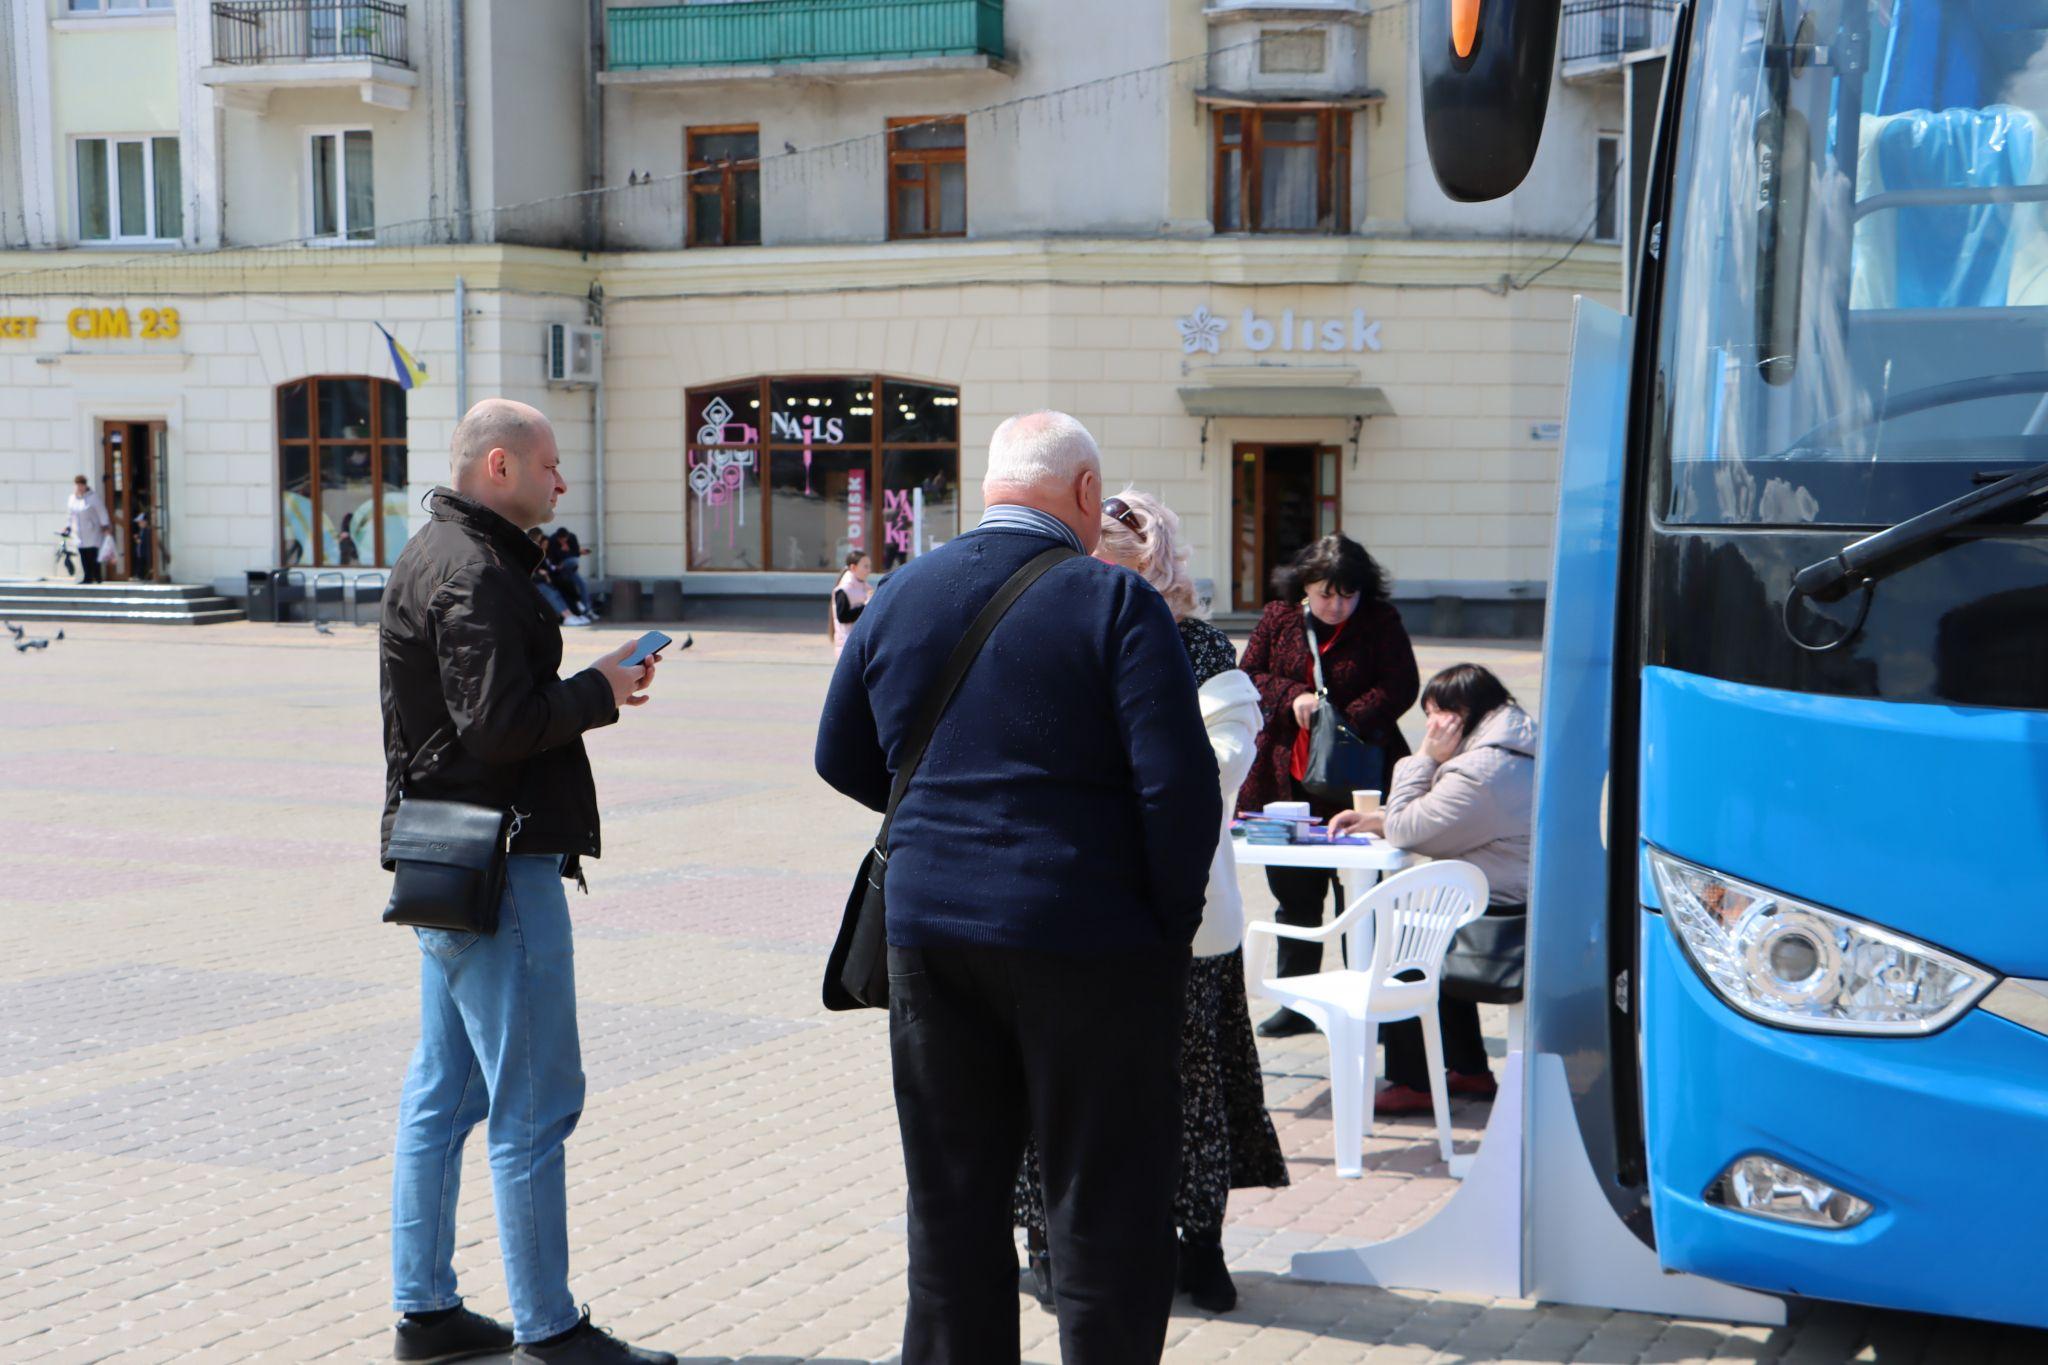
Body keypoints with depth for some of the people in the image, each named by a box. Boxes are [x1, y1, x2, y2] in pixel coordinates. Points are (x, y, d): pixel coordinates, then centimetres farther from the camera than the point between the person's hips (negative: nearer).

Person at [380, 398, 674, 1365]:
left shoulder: (433, 555, 17)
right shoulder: (475, 575, -16)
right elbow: (498, 725, -24)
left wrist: (579, 683, 6)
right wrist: (599, 690, -10)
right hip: (496, 863, -11)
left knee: (441, 1094, 14)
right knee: (532, 1104, -5)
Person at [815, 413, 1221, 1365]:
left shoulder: (900, 595, 6)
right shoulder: (1113, 603, -11)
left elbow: (840, 757, 15)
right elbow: (1179, 785, -16)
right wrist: (1174, 920, -4)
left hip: (929, 929, 5)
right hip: (1085, 936, -5)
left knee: (952, 1197, 15)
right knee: (1103, 1209, 4)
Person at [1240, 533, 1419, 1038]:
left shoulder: (1380, 622, -2)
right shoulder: (1279, 619, 5)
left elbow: (1400, 687, -7)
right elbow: (1248, 676, 7)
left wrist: (1350, 721, -21)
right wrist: (1292, 697, -12)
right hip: (1287, 779, 3)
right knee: (1294, 896, 11)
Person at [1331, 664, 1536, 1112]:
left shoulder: (1479, 772, -21)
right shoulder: (1516, 751, 15)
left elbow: (1404, 832, -14)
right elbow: (1440, 823, 23)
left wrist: (1425, 758, -7)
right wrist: (1376, 820, 12)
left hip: (1508, 927, -10)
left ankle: (1412, 1083, 7)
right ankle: (1469, 1070, 29)